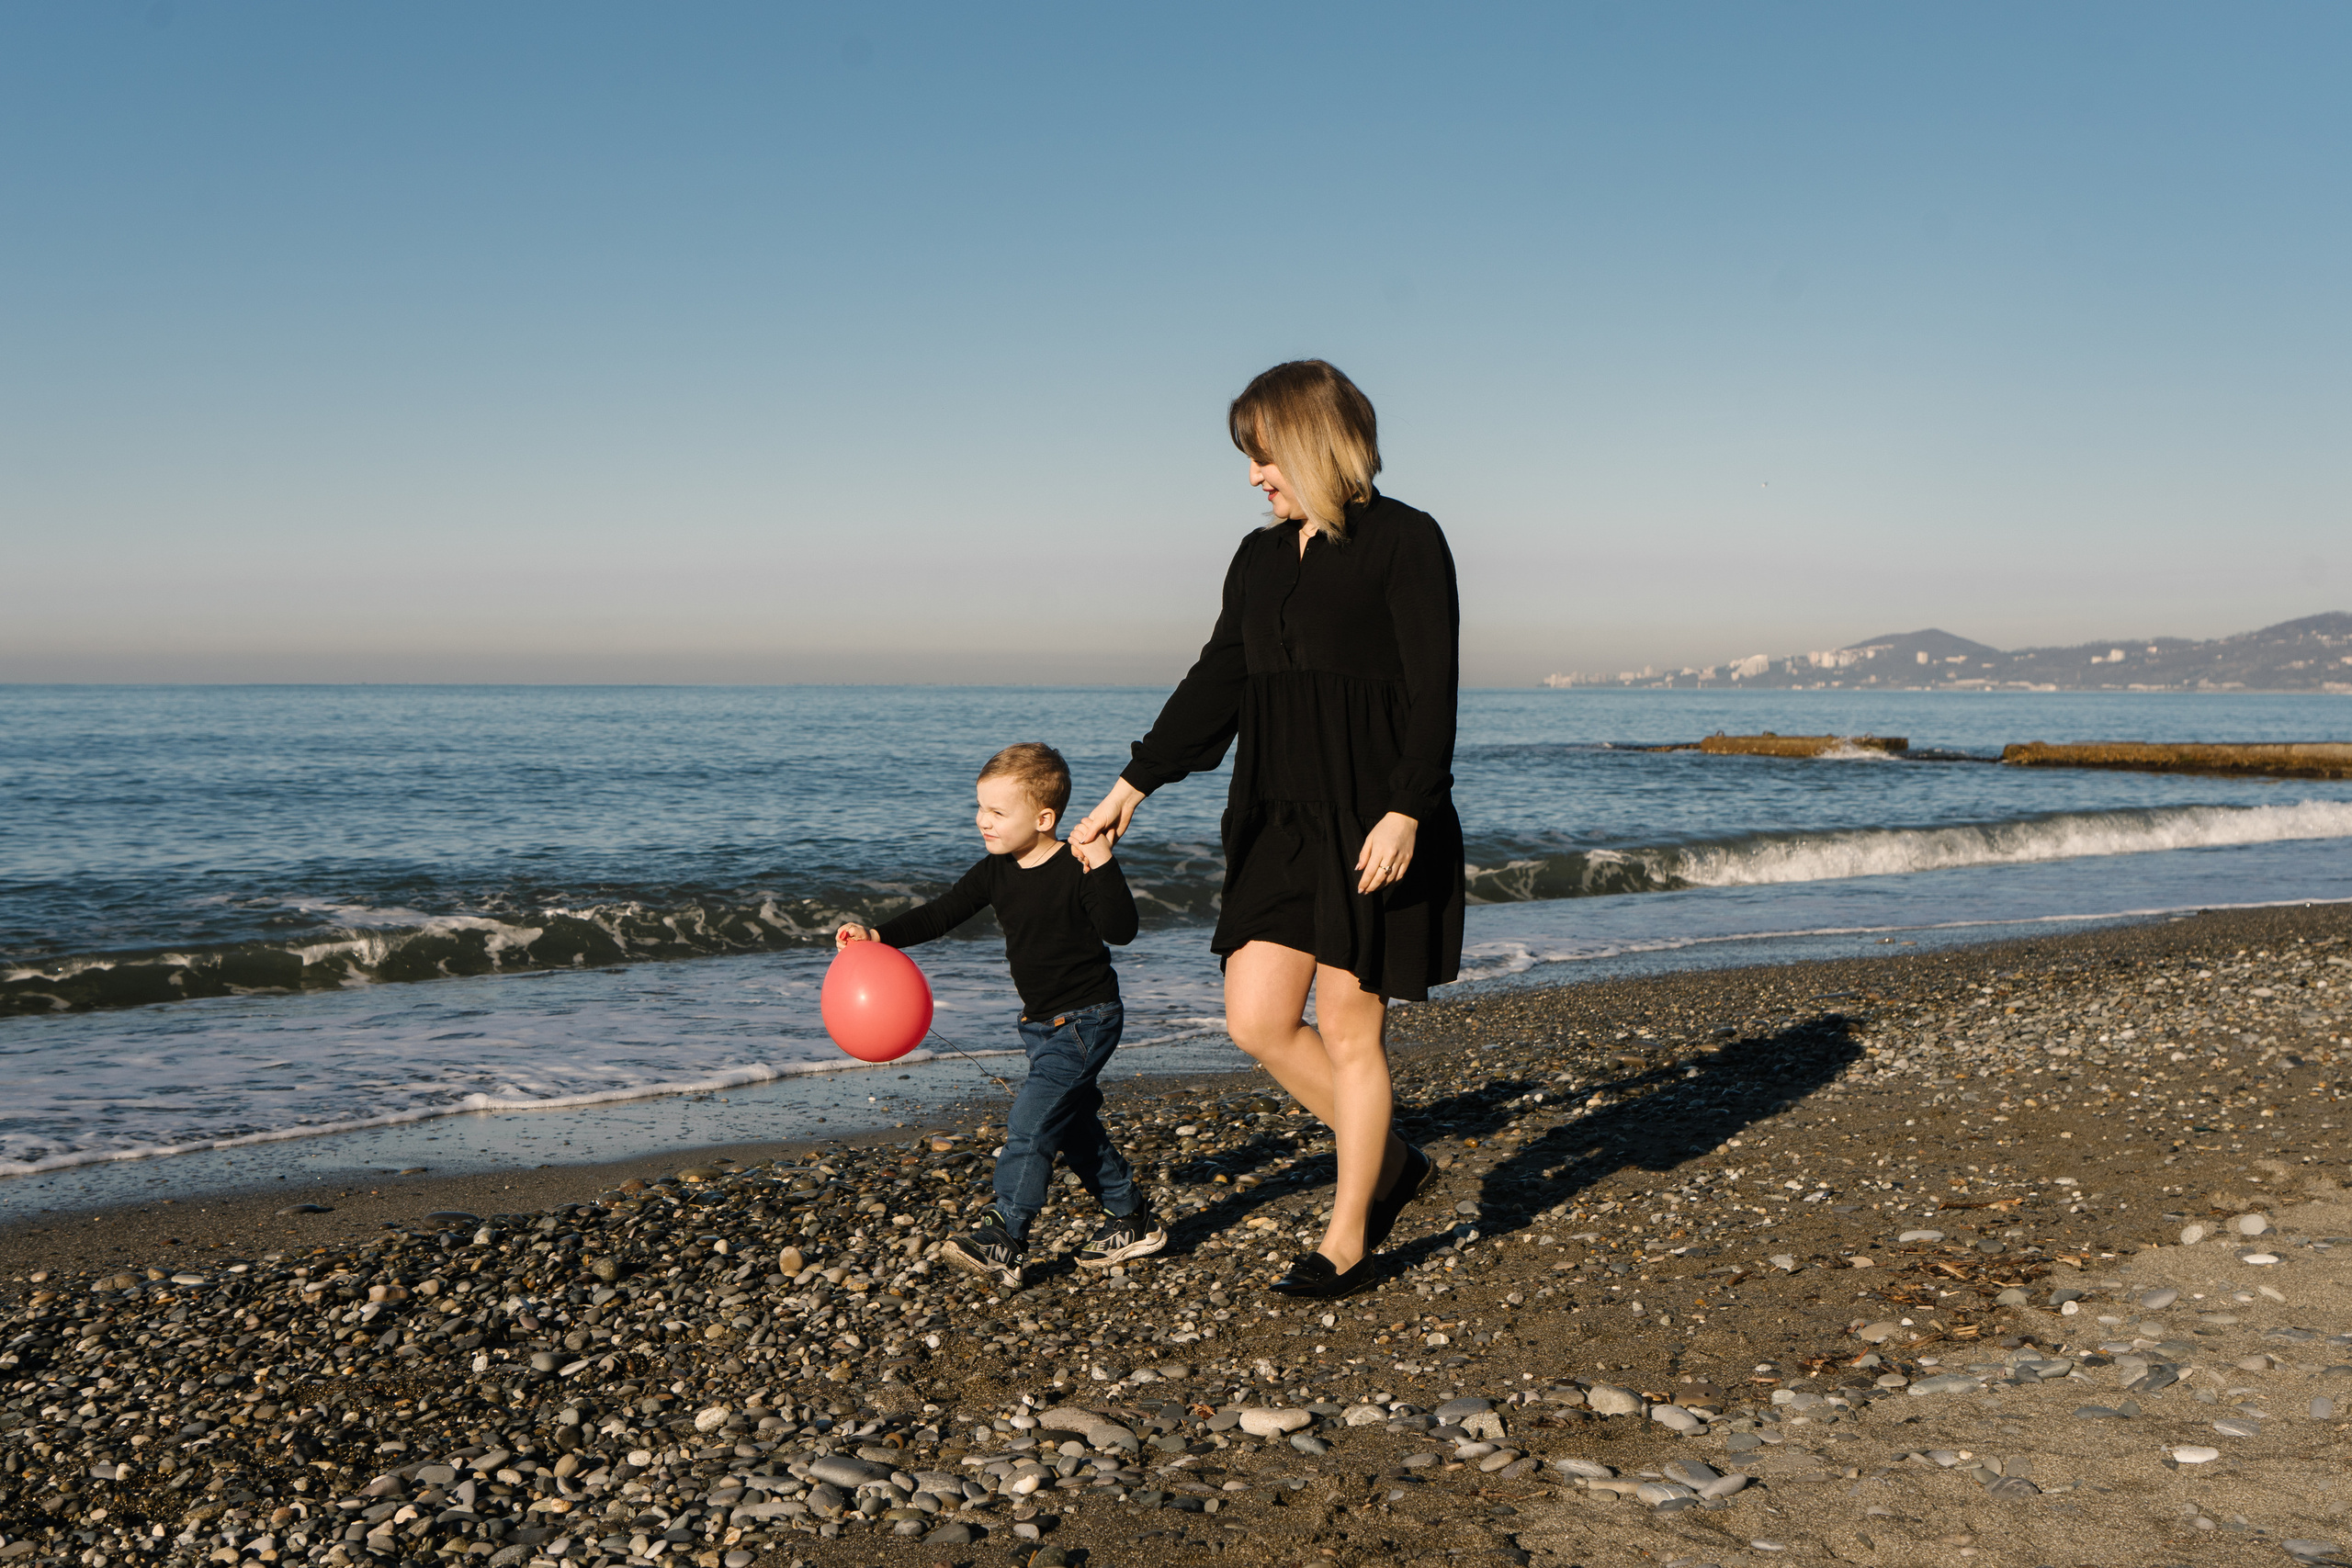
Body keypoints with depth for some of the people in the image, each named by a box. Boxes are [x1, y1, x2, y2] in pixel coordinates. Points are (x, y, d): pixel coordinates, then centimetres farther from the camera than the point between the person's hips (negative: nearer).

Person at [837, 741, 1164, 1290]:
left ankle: (1004, 1240, -16)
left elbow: (1121, 930, -28)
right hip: (1042, 1021, 9)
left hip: (1086, 1019, -9)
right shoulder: (996, 872, 2)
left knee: (1030, 1121, -16)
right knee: (1074, 1125, 15)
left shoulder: (1078, 871, -19)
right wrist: (879, 935, -8)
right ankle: (1132, 1221, 29)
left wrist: (1102, 868, -38)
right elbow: (941, 914, 4)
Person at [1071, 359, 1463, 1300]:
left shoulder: (1404, 542, -5)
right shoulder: (1260, 558, 15)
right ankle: (1390, 1164, 24)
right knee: (1257, 1019, 2)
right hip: (1281, 822, 7)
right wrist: (1135, 785, 9)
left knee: (1350, 1032, 0)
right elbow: (1217, 683, 15)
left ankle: (1347, 1241, 16)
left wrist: (1406, 812, -20)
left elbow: (1433, 688, -11)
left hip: (1372, 823, -7)